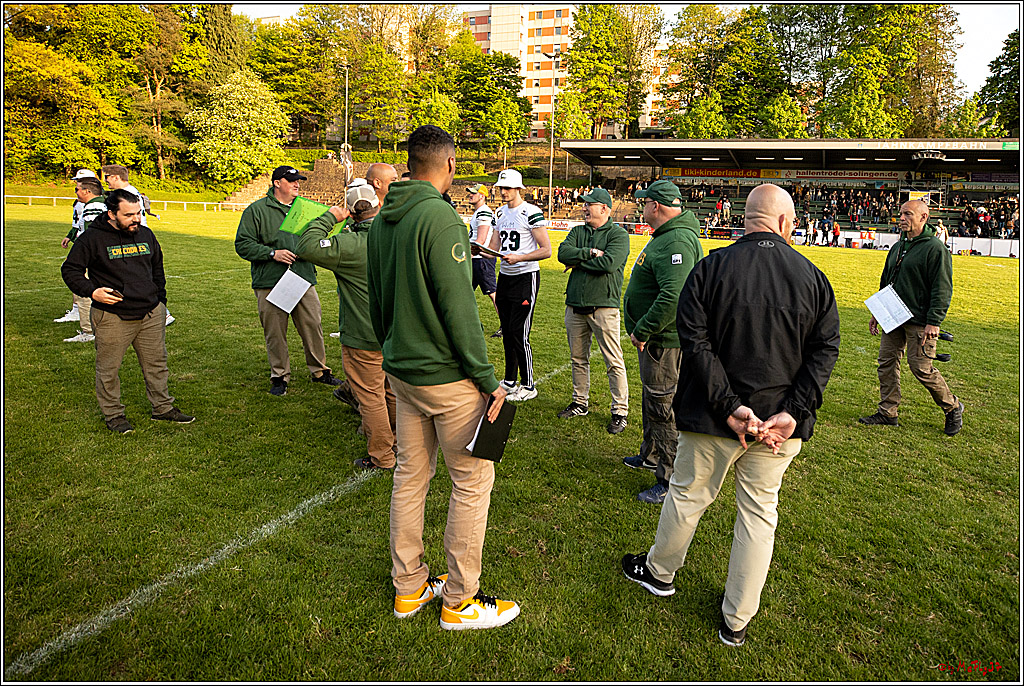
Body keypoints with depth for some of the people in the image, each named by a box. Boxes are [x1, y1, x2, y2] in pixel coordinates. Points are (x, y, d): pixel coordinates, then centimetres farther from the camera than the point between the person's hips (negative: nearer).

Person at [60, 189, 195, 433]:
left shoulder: (145, 234, 9)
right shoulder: (92, 238, -7)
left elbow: (157, 266, 22)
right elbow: (70, 269, -2)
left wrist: (160, 298, 17)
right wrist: (92, 291, -17)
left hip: (151, 314, 5)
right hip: (112, 317, -4)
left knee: (156, 362, 12)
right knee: (109, 369, 5)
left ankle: (163, 407, 26)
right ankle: (113, 414, 22)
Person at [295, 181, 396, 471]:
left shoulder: (353, 244, -22)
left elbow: (306, 246, -26)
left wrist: (329, 217, -15)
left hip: (364, 339, -7)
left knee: (371, 397, 6)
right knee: (393, 392, 21)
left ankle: (381, 456, 17)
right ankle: (399, 443, 35)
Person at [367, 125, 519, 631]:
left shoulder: (382, 220, 8)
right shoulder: (440, 218, -18)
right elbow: (458, 308, -21)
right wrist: (487, 378, -15)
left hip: (402, 372, 8)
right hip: (447, 376, -8)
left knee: (411, 475, 16)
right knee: (473, 479, 5)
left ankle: (408, 587, 30)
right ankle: (460, 600, 18)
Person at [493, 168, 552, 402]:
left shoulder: (531, 212, -11)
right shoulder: (500, 213, 13)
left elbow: (546, 250, -14)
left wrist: (519, 258, -25)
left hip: (526, 277, -7)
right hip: (505, 277, 8)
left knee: (519, 333, -7)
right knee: (507, 331, 12)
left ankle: (528, 386, 6)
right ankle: (510, 380, 24)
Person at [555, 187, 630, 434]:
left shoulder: (618, 234, -3)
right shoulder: (578, 231, 15)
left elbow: (609, 263, -19)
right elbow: (562, 253, -2)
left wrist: (579, 262, -8)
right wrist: (589, 253, -15)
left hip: (603, 305, -6)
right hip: (575, 304, 6)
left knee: (614, 361, -3)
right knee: (578, 358, 14)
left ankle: (620, 411, 4)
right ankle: (580, 403, 27)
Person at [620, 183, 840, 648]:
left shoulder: (710, 267, -10)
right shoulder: (813, 277, -1)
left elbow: (694, 340, -17)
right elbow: (825, 350, -5)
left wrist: (729, 407, -16)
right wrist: (793, 413, -10)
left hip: (713, 418, -2)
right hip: (780, 420, 2)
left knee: (688, 496, 18)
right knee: (759, 513, 15)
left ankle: (658, 571, 42)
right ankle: (737, 620, 27)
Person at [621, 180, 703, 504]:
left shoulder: (676, 241, -23)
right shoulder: (665, 235, 13)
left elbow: (673, 296, -34)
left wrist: (642, 331, -26)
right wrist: (642, 330, 20)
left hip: (664, 340, -11)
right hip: (655, 337, 11)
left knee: (663, 407, -4)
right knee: (652, 399, 24)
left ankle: (673, 481, 7)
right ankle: (651, 456, 42)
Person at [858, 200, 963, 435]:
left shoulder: (935, 248, -10)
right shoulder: (897, 247, 15)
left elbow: (942, 289, -14)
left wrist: (934, 322, -20)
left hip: (920, 322, -7)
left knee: (921, 367, -4)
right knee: (887, 362, 5)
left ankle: (953, 408, 19)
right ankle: (888, 413, 14)